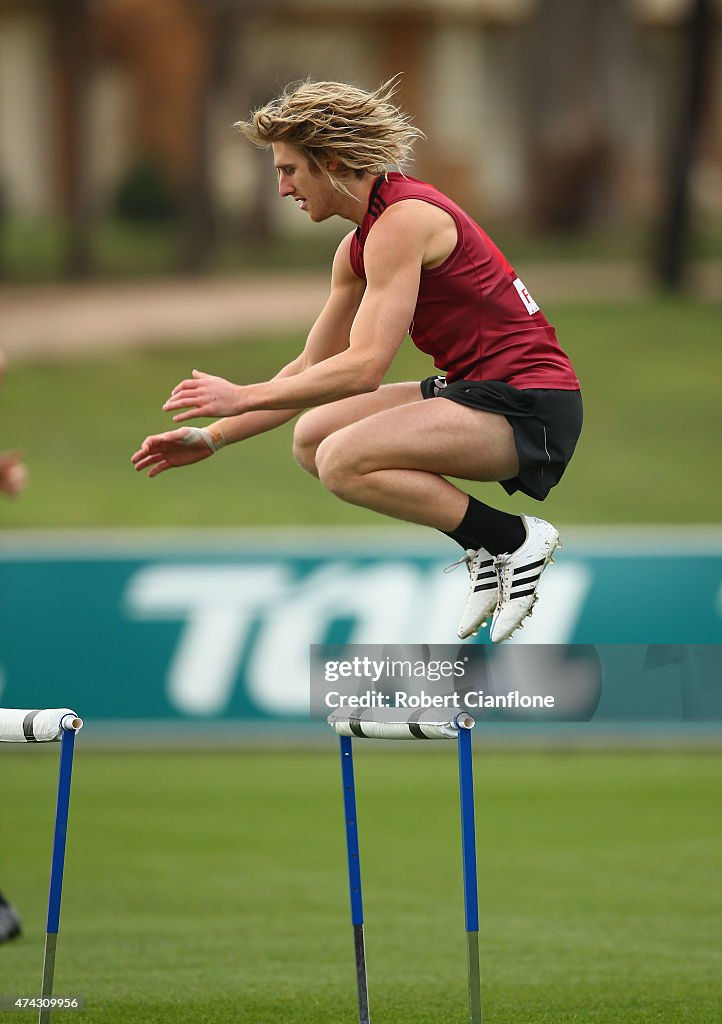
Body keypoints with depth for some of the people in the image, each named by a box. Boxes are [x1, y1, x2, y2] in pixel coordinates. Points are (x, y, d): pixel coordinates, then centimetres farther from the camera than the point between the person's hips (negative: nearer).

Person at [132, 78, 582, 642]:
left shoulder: (402, 220, -17)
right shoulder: (358, 248, 13)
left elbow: (363, 367, -22)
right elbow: (312, 368, 21)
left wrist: (244, 396, -16)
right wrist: (213, 437, 17)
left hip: (529, 404, -10)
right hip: (476, 390, 10)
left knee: (344, 461, -23)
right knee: (312, 437, 12)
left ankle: (514, 540, -11)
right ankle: (484, 550, 8)